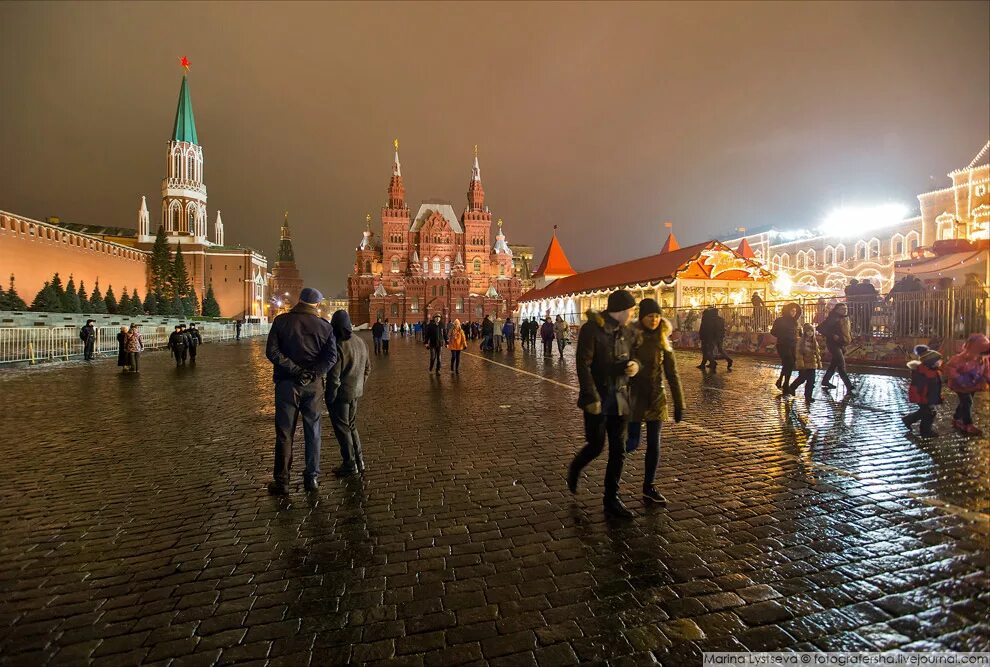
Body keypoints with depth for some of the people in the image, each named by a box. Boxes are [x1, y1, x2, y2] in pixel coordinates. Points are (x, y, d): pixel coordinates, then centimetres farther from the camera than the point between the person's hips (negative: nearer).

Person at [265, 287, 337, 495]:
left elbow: (271, 351, -12)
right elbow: (331, 357, -9)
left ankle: (281, 481, 11)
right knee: (313, 431, 11)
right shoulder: (324, 326, 1)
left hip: (287, 384, -1)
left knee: (285, 433, 6)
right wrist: (313, 373, -11)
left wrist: (295, 370, -13)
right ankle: (312, 477, 17)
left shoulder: (281, 321, -2)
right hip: (313, 385, 1)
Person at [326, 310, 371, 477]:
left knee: (342, 429, 7)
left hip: (341, 394, -7)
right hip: (356, 392, 7)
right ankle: (359, 461, 25)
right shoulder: (360, 342, 3)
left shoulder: (338, 346, -21)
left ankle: (350, 464, 15)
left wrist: (330, 397, -9)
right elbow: (367, 368, 12)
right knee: (351, 426, 20)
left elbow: (334, 377, -20)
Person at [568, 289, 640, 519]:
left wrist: (635, 365, -7)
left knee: (618, 450, 8)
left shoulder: (626, 332, 9)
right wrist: (592, 397, -21)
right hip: (598, 399, -6)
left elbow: (633, 357, 18)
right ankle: (574, 469, 34)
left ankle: (611, 499, 21)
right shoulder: (592, 329, -12)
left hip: (620, 398, 6)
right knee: (596, 446, 1)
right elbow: (583, 365, -17)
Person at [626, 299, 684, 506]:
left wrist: (679, 403, 4)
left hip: (657, 398, 4)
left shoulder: (662, 341, 3)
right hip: (635, 396, -3)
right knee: (631, 442, -1)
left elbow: (672, 374, 5)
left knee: (654, 444, 7)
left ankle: (649, 487, 22)